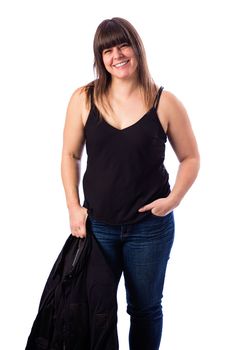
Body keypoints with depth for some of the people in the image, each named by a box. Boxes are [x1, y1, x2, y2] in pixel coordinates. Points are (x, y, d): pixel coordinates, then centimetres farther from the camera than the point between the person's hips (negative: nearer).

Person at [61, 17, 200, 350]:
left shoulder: (165, 102, -7)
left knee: (146, 307, 17)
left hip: (150, 226, -1)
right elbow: (70, 155, 4)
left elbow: (190, 157, 1)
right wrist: (73, 206, -4)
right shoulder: (84, 99, -4)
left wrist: (174, 198, -12)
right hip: (97, 225, 1)